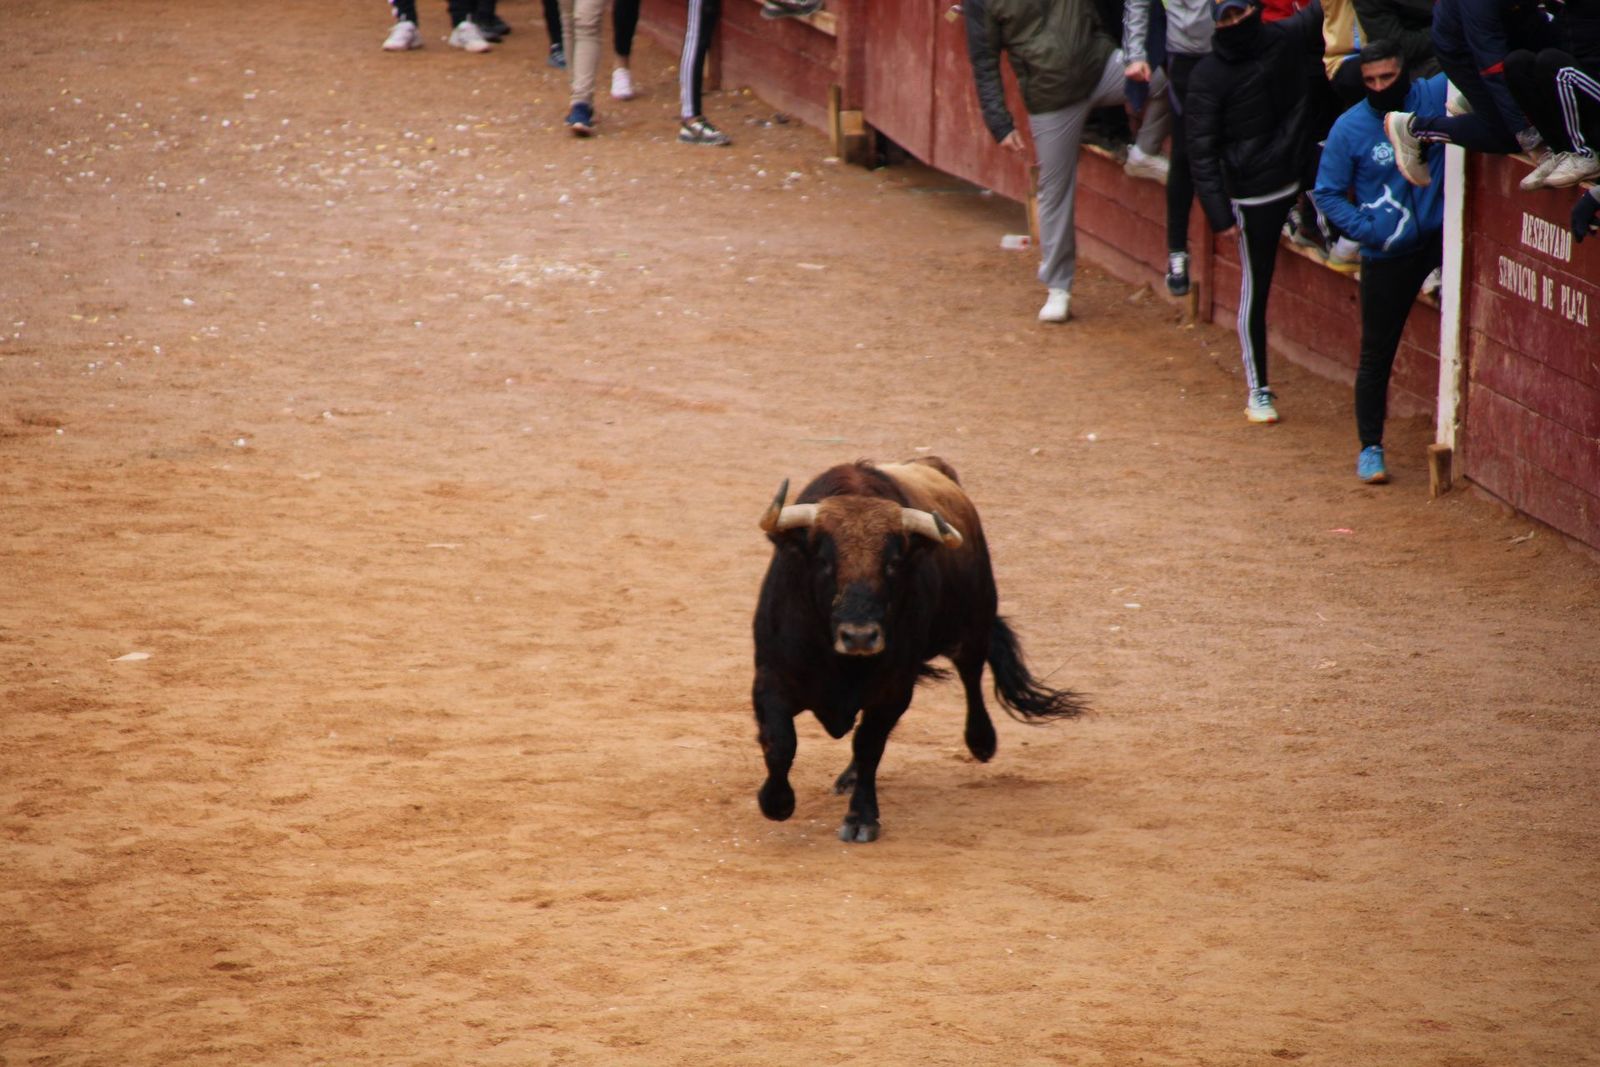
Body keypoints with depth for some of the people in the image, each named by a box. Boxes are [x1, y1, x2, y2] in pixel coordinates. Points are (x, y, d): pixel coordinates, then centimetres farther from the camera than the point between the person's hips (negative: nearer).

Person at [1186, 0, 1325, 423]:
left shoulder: (1286, 39, -3)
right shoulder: (1208, 76, -12)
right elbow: (1201, 151, -12)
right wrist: (1218, 213, -17)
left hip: (1302, 176, 4)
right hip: (1254, 193, -4)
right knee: (1256, 290, 1)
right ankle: (1258, 391, 14)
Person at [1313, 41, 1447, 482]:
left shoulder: (1434, 96, -5)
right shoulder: (1349, 128, -7)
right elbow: (1327, 193, -2)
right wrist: (1365, 229, -14)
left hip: (1439, 234, 2)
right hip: (1386, 254, -2)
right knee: (1377, 351, 4)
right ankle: (1370, 448, 16)